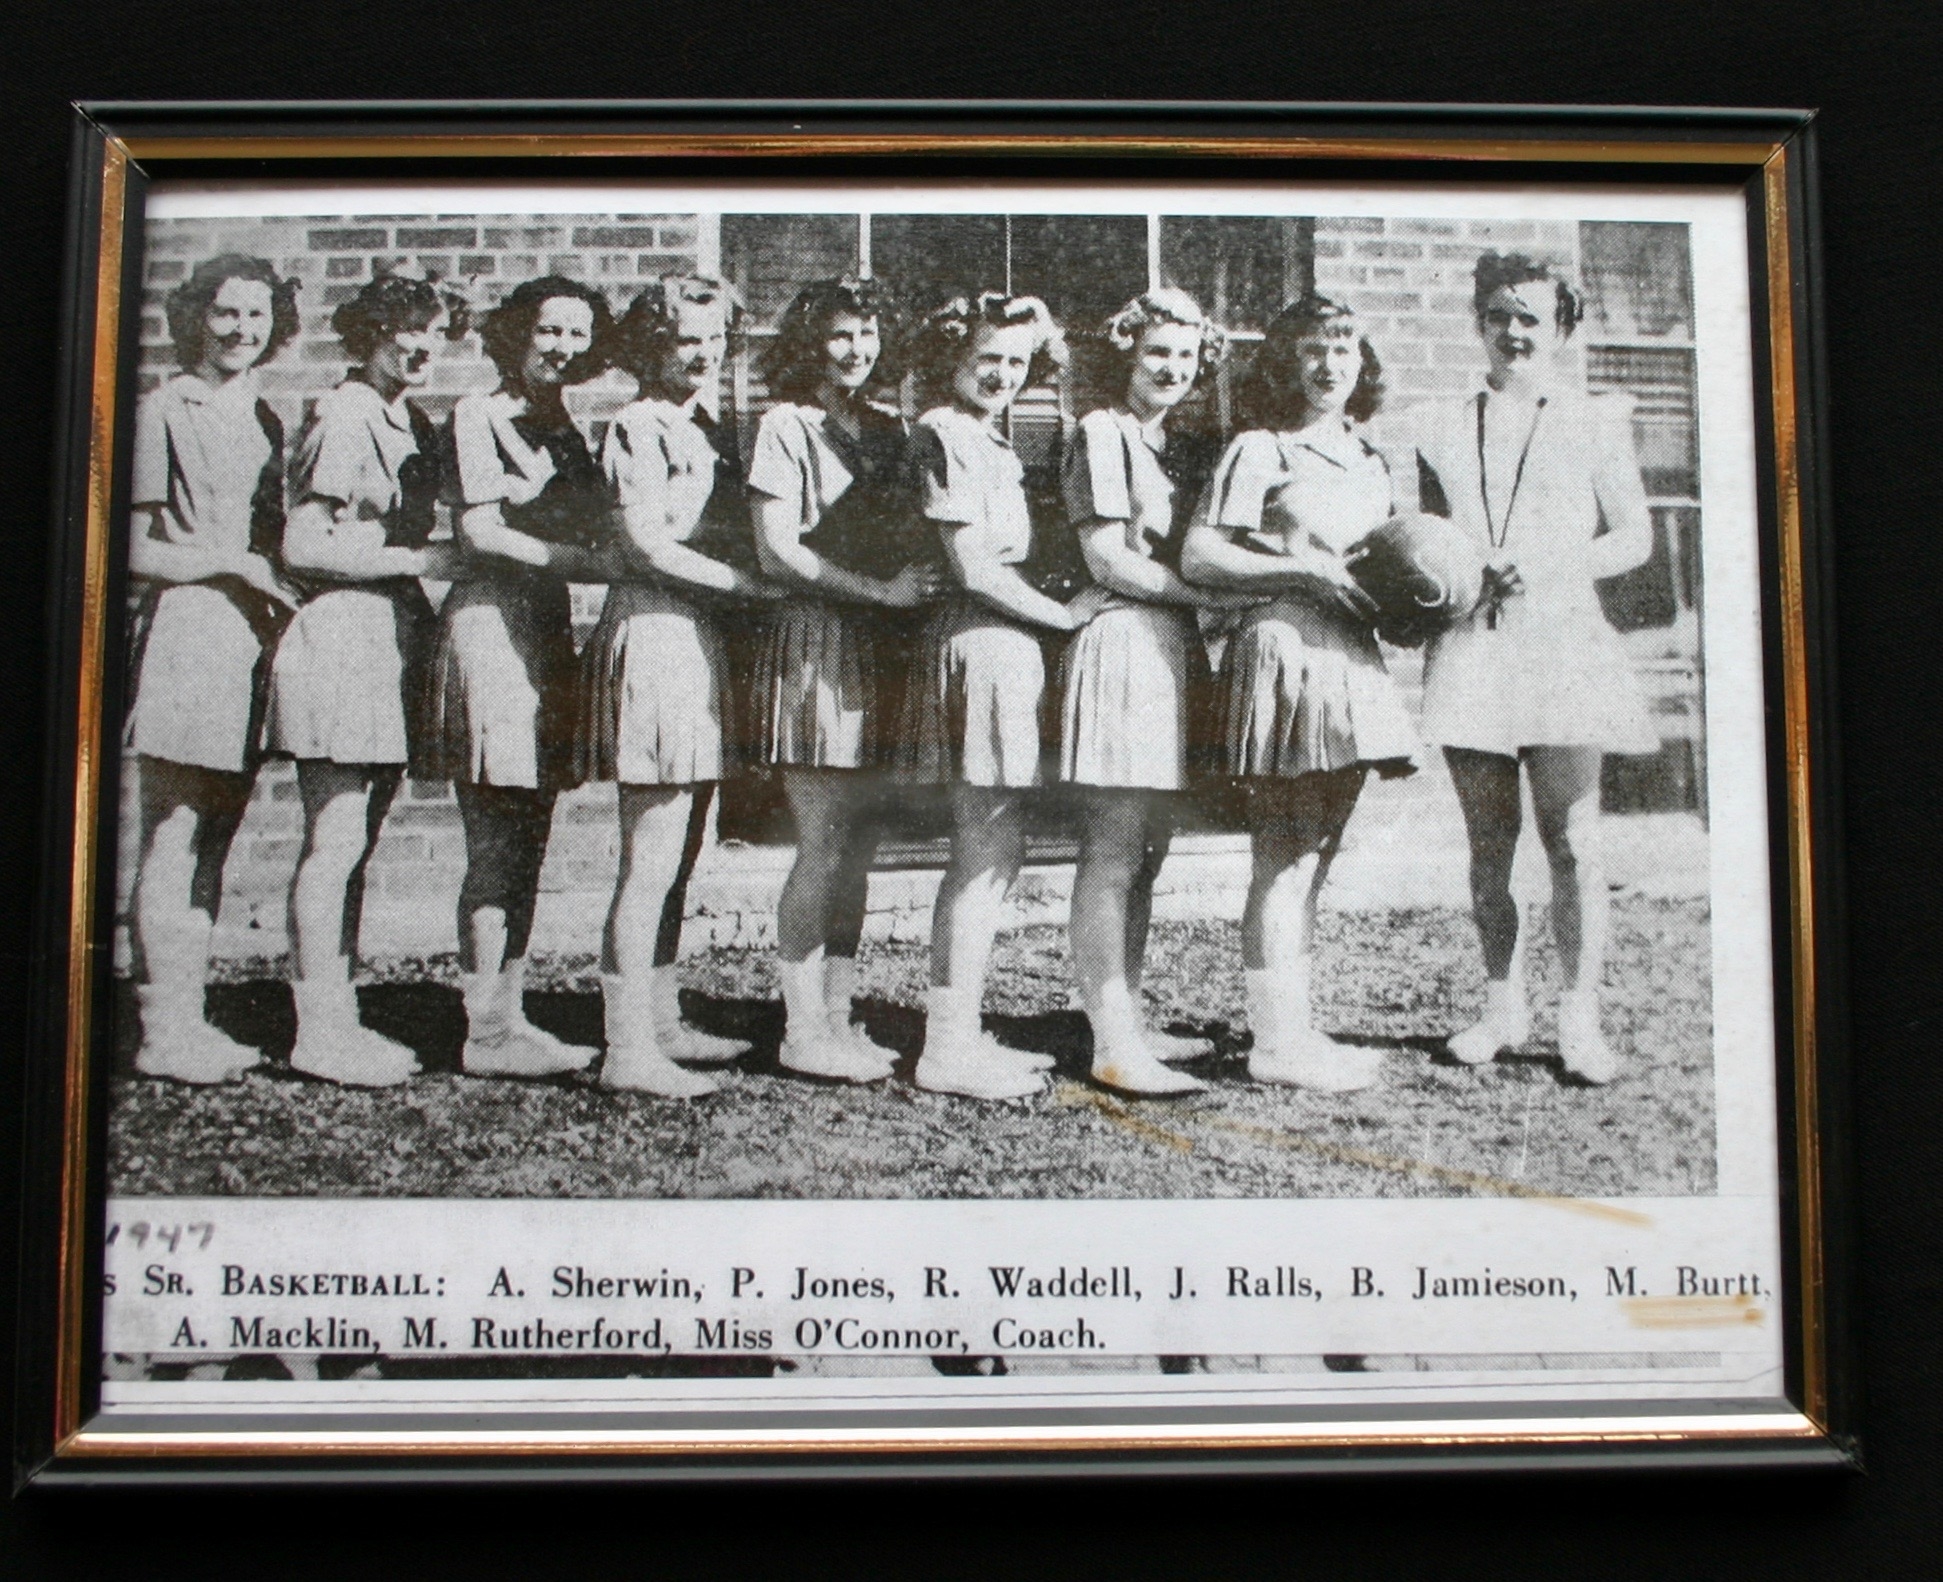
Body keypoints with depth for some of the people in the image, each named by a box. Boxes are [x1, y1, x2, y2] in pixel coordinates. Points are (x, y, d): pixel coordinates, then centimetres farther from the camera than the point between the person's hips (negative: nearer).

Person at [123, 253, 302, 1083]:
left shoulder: (265, 421, 19)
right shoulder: (164, 411, -3)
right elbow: (135, 551, -6)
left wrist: (275, 584, 4)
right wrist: (232, 563, -11)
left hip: (249, 636, 7)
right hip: (183, 633, -7)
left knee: (210, 844, 9)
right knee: (170, 841, -6)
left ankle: (187, 1020, 14)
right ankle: (163, 1030, -3)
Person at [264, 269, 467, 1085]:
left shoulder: (412, 421, 16)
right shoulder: (343, 418, -10)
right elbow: (304, 546, -15)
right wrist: (420, 559, -13)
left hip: (393, 636, 9)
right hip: (339, 635, -9)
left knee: (356, 844, 11)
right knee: (334, 842, -5)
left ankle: (337, 1017, 17)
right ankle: (318, 1028, 2)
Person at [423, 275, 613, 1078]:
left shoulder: (566, 431, 20)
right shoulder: (477, 416, -2)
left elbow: (596, 532, 17)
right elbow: (481, 532, -10)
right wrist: (588, 562, -14)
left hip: (548, 629, 8)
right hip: (490, 622, -7)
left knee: (526, 842, 7)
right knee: (495, 844, -8)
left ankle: (509, 1017, 12)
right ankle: (486, 1032, -4)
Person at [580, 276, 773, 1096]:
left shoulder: (710, 429, 19)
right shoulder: (638, 427, -7)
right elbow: (649, 546, -14)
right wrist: (755, 584, -11)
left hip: (702, 637, 9)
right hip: (653, 633, -9)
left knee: (675, 860, 13)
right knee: (650, 863, -8)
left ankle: (662, 1023, 22)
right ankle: (628, 1048, -4)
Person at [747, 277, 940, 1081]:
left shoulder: (887, 429, 17)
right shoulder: (786, 426, -2)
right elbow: (777, 549, -10)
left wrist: (916, 582, 1)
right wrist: (880, 589, -15)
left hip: (879, 644, 6)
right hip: (813, 635, -6)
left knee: (857, 846, 7)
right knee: (823, 847, -6)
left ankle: (837, 1018, 15)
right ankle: (803, 1029, 2)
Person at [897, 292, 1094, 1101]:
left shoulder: (992, 444, 19)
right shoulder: (944, 435, -10)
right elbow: (974, 568, -15)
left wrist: (1054, 613, 6)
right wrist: (1065, 615, -7)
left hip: (1005, 646, 10)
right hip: (981, 647, -10)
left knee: (986, 852, 12)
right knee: (988, 854, -7)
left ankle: (953, 1035, 19)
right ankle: (952, 1046, -1)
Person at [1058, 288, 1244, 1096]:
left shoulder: (1184, 451, 21)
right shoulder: (1101, 433, -4)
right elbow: (1108, 559, -11)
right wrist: (1212, 595, -12)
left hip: (1175, 649, 9)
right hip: (1122, 642, -9)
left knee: (1145, 852, 11)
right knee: (1111, 855, -8)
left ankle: (1125, 1024, 17)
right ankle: (1113, 1044, -7)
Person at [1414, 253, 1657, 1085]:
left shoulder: (1595, 423, 10)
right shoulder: (1446, 430, 16)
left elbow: (1634, 536, 7)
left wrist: (1552, 565, -9)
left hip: (1562, 642, -2)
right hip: (1469, 649, 2)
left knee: (1571, 842, -6)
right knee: (1488, 845, 4)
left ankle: (1580, 1017, 1)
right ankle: (1502, 1007, 14)